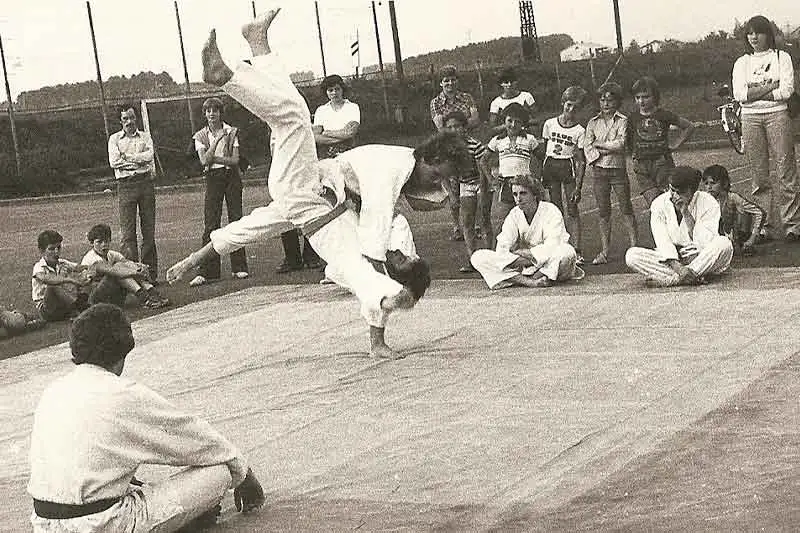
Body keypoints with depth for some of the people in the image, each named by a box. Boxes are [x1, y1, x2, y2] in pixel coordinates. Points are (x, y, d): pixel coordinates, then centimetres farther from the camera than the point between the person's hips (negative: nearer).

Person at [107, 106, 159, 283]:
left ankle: (151, 273, 7)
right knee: (127, 232, -7)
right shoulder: (114, 139, 10)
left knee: (149, 229, 2)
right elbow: (113, 162, -6)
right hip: (126, 185, -1)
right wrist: (139, 160, -6)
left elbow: (149, 155, -5)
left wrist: (127, 157, -7)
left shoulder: (145, 136, 13)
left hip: (146, 182, 2)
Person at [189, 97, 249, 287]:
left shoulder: (231, 132, 4)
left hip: (231, 177, 0)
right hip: (212, 179, 0)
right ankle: (207, 271, -6)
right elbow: (204, 160, -10)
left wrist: (214, 158, -13)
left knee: (236, 221, 0)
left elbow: (235, 160, -5)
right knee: (210, 224, -5)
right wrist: (217, 141, -15)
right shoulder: (201, 136, 6)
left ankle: (238, 267, 7)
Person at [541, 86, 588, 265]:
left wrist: (578, 186, -10)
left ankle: (577, 251, -6)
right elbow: (543, 149, 11)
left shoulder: (580, 131, -4)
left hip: (568, 168, -3)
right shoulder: (550, 124, 5)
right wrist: (541, 175, 6)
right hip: (550, 166, 3)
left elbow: (581, 161, -4)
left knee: (572, 210, -6)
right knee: (556, 210, 3)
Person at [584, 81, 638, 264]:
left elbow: (620, 144, -13)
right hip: (599, 170, 3)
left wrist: (598, 143, -6)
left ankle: (634, 245, 4)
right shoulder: (593, 123, 9)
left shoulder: (623, 121, 0)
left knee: (626, 209, 0)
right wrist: (606, 151, -12)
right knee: (603, 211, 6)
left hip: (618, 169, -3)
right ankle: (605, 251, 9)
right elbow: (587, 148, 0)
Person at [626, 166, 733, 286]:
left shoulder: (708, 203, -10)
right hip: (671, 259, 2)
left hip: (702, 260, -2)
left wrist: (686, 213, -25)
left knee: (724, 244, -33)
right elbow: (663, 243, -13)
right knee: (631, 255, -24)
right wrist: (677, 267, -29)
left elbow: (705, 243, -21)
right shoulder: (659, 204, -5)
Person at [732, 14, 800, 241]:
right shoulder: (742, 63, 13)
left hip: (777, 115, -2)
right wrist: (770, 86, -7)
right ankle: (767, 226, 6)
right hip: (750, 118, 2)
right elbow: (739, 94, -1)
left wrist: (754, 92, -5)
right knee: (758, 175, 1)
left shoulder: (782, 57, 7)